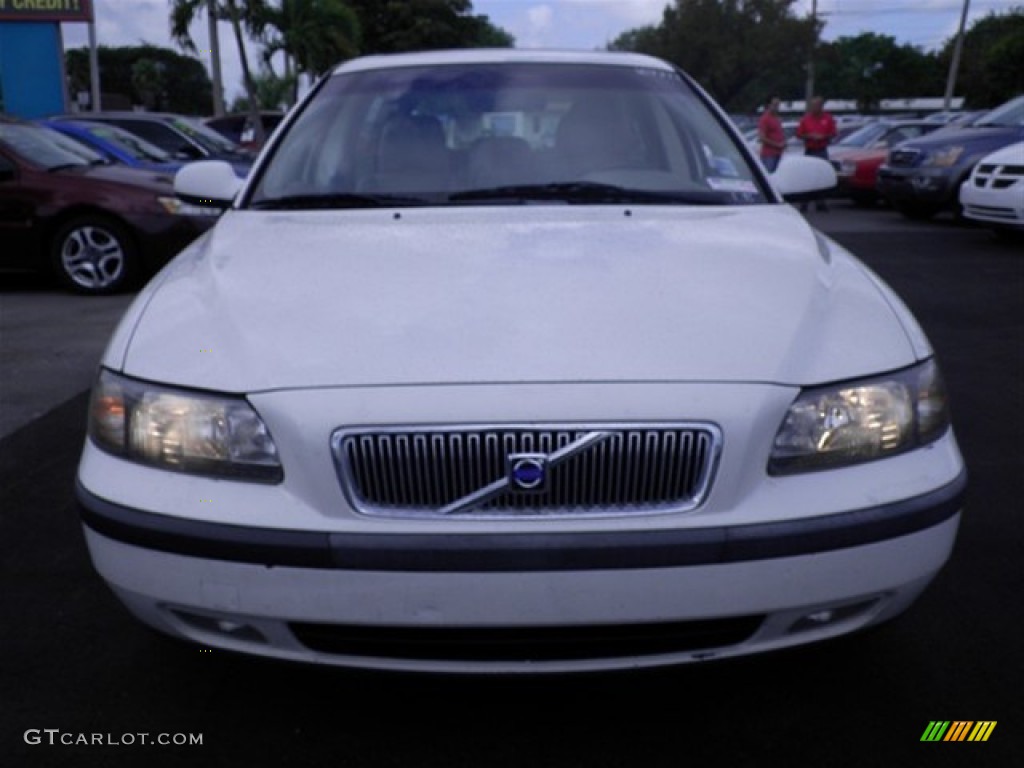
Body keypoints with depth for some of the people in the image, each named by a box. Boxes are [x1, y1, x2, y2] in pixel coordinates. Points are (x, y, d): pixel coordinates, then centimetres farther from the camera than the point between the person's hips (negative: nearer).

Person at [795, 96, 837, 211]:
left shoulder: (828, 118, 6)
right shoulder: (805, 119, 3)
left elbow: (833, 134, 7)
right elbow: (799, 134, 3)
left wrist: (823, 136, -12)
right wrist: (810, 136, -13)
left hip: (822, 151, 1)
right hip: (809, 152, -1)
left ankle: (820, 202, 8)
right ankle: (804, 203, -1)